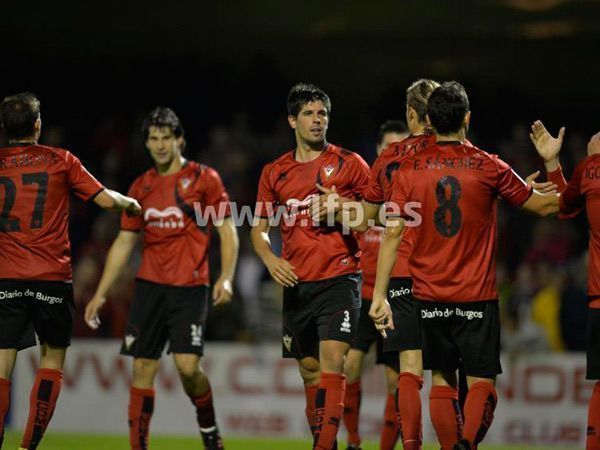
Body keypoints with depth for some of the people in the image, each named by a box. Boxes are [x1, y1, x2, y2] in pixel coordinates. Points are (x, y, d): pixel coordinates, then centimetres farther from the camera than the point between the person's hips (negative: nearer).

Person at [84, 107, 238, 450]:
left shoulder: (204, 178, -1)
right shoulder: (141, 187, 11)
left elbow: (228, 231, -1)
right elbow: (124, 243, 16)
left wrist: (226, 277, -15)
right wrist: (101, 293, 11)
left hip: (190, 287, -4)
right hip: (150, 285, 4)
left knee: (187, 365, -13)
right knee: (143, 367, 0)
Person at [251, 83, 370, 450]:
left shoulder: (349, 164, 1)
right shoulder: (275, 172, 10)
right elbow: (259, 230, 15)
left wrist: (341, 210, -14)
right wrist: (271, 260, -5)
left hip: (339, 279, -4)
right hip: (296, 284, 4)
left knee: (332, 362, -16)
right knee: (310, 371, 10)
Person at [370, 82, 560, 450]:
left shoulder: (409, 170, 0)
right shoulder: (489, 167, -4)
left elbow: (392, 235, -3)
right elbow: (547, 205, 7)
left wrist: (380, 296, -1)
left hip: (430, 295, 2)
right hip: (477, 296, -2)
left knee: (442, 379, 13)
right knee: (482, 383, -1)